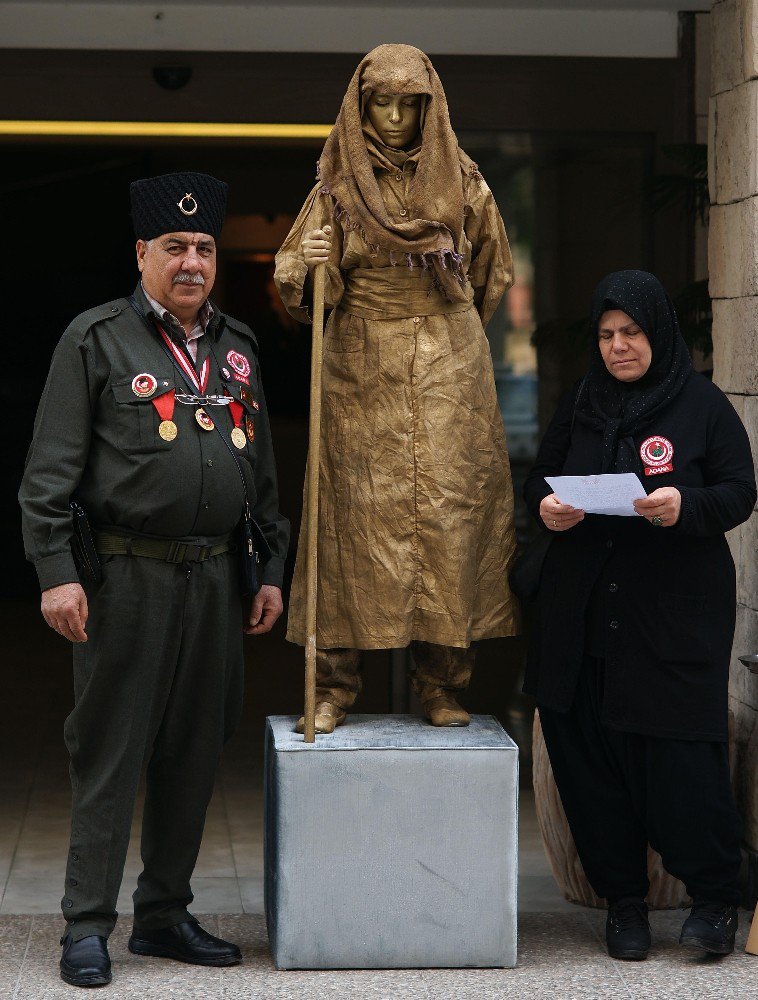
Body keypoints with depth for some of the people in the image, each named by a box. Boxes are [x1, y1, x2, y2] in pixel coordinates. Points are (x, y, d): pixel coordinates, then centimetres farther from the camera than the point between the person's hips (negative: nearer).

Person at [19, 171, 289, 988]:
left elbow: (262, 469, 19)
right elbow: (50, 469, -6)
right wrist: (56, 571, -13)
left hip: (214, 578, 6)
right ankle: (87, 926, 5)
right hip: (128, 576, -5)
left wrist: (272, 569, 15)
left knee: (195, 754, 10)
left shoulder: (237, 346, 14)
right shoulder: (96, 339, -2)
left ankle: (165, 914, 21)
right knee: (111, 754, -2)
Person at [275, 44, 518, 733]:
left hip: (448, 370, 1)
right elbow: (301, 286, -2)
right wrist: (311, 264, -24)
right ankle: (334, 684, 1)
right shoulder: (339, 185, 2)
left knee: (447, 510, -3)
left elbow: (492, 272, 19)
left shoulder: (462, 181, 5)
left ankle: (442, 683, 3)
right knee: (356, 513, -4)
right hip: (361, 372, -1)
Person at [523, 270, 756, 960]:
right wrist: (545, 507, -4)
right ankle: (623, 901, 15)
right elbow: (537, 480, 19)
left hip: (677, 615, -4)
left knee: (681, 758, -8)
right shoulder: (580, 407, 14)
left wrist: (687, 505, -22)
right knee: (590, 759, 2)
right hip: (583, 613, 4)